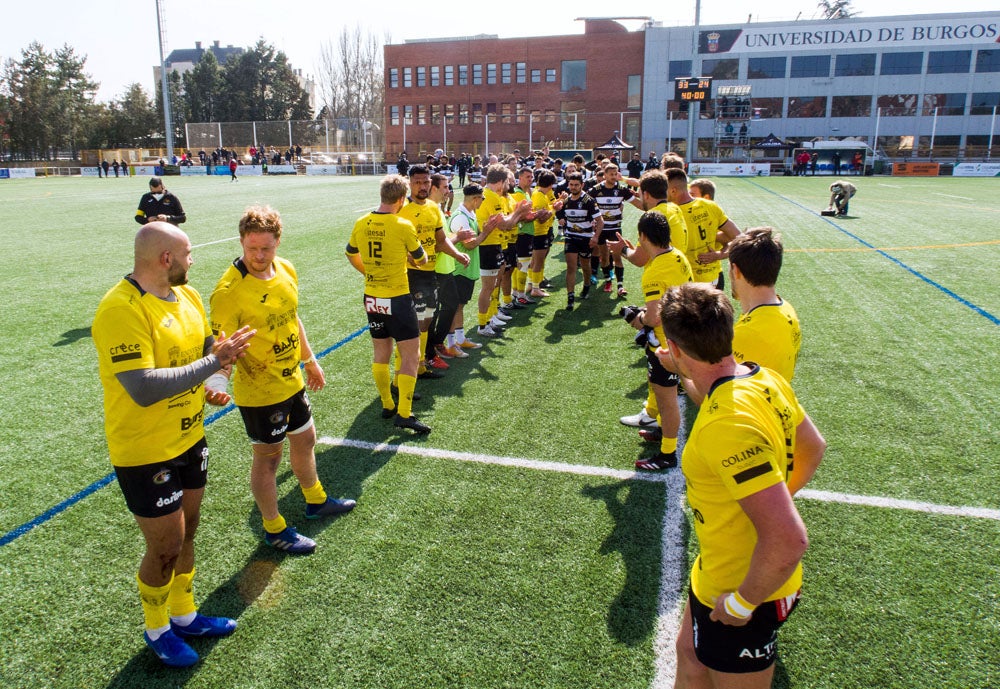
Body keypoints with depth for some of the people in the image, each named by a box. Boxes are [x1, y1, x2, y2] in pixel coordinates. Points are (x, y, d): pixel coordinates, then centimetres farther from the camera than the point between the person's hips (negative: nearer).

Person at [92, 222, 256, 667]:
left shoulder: (186, 295, 2)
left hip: (189, 439, 8)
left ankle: (185, 615, 42)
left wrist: (202, 388, -4)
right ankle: (156, 628, 33)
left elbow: (203, 345, 15)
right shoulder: (121, 309, -25)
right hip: (145, 452, -8)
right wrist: (212, 364, -26)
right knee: (165, 547, 6)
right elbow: (144, 388, -31)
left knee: (186, 534, 21)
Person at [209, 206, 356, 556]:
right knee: (268, 456, 9)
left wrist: (309, 360, 20)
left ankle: (316, 501, 49)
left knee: (305, 440, 24)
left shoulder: (286, 270, -3)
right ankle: (274, 530, 30)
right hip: (259, 392, -7)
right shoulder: (229, 290, -25)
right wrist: (217, 382, -43)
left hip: (292, 381, 8)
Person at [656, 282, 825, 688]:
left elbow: (788, 539, -37)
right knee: (690, 656, 27)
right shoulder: (766, 379, -8)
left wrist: (743, 603, -22)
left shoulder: (728, 425, -36)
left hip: (735, 596, -8)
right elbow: (813, 448, 10)